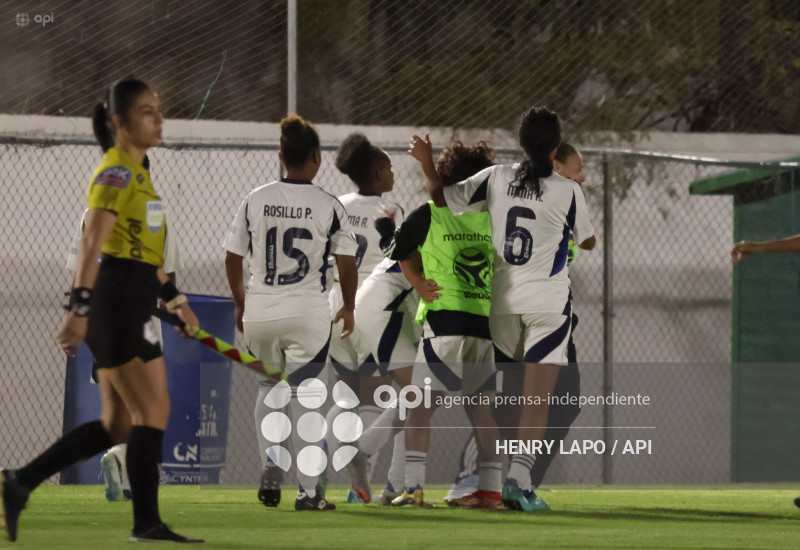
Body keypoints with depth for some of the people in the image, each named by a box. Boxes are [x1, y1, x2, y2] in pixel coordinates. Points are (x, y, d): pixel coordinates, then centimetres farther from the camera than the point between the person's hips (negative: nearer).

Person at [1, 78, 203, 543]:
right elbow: (92, 243, -21)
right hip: (117, 300, -10)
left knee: (118, 426, 10)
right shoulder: (117, 171, -12)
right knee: (154, 413, -6)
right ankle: (147, 523, -1)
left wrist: (175, 299, 28)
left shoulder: (138, 172, 18)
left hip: (133, 307, 10)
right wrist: (80, 308, -27)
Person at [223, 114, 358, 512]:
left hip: (259, 312, 2)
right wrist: (348, 308, 12)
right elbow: (347, 262, -5)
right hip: (307, 312, -2)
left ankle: (270, 467, 6)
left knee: (268, 387, 22)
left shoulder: (255, 200, 1)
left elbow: (233, 259, 6)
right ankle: (308, 490, 0)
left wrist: (240, 303, 21)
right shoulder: (328, 206, -5)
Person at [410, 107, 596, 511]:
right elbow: (587, 241, 8)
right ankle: (519, 477, -22)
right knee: (537, 399, -8)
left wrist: (427, 163, 22)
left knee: (512, 398, 15)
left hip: (502, 301, 4)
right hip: (547, 303, -4)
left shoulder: (497, 178, 0)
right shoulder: (568, 191, -6)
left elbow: (442, 198, 6)